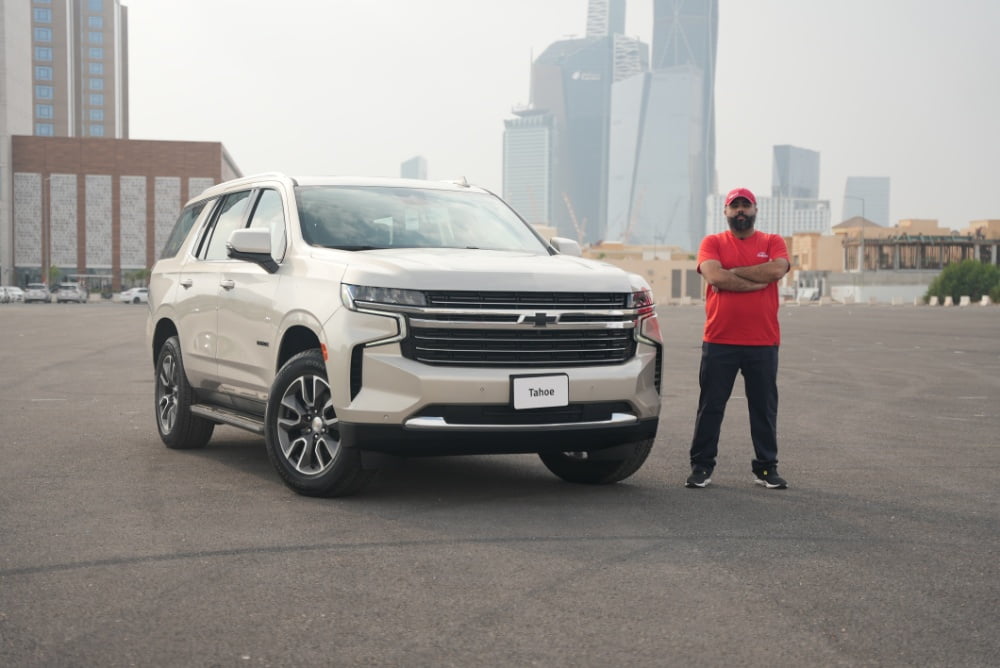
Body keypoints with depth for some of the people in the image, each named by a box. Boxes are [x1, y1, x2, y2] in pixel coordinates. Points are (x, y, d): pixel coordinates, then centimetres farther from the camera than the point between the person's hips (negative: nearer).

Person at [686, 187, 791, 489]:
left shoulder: (772, 242, 8)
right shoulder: (712, 243, 5)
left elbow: (777, 270, -14)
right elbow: (714, 276, -13)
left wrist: (732, 272, -8)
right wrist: (758, 280, -9)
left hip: (763, 343, 1)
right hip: (719, 342, -1)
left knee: (764, 408, 7)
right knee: (710, 407, 3)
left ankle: (766, 468, 17)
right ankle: (701, 467, 11)